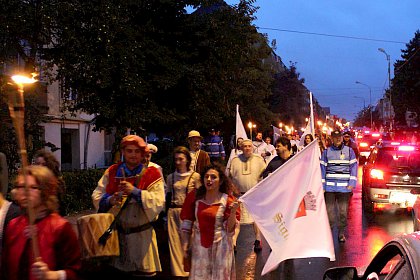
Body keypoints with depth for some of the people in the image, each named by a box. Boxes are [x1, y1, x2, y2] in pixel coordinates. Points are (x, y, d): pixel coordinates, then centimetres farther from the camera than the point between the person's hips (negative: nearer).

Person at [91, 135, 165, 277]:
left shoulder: (152, 174, -3)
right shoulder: (112, 172, 6)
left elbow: (159, 202, -14)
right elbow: (96, 196, 3)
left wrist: (135, 191, -22)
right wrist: (109, 200, -17)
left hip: (141, 234, -2)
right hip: (116, 232, 3)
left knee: (143, 273, 3)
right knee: (117, 272, 11)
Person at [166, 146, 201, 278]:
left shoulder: (195, 176, -1)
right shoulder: (170, 177, 10)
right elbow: (168, 196, 16)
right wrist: (167, 213, 10)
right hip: (173, 212, 3)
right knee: (174, 242, 3)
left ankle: (187, 271, 10)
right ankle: (178, 272, 12)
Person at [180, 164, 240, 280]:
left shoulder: (228, 200, -6)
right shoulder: (194, 196, 0)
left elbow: (230, 229, -7)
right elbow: (186, 223, 4)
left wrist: (233, 212, -22)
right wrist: (185, 245, 1)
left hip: (220, 247, -2)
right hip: (199, 245, 2)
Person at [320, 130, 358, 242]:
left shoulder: (349, 151, 7)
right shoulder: (326, 152, 7)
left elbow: (353, 167, 5)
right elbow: (322, 168, 6)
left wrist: (352, 183, -4)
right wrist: (322, 185, 0)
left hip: (344, 187, 0)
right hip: (330, 187, 0)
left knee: (343, 211, 5)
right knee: (329, 210, 2)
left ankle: (341, 233, 16)